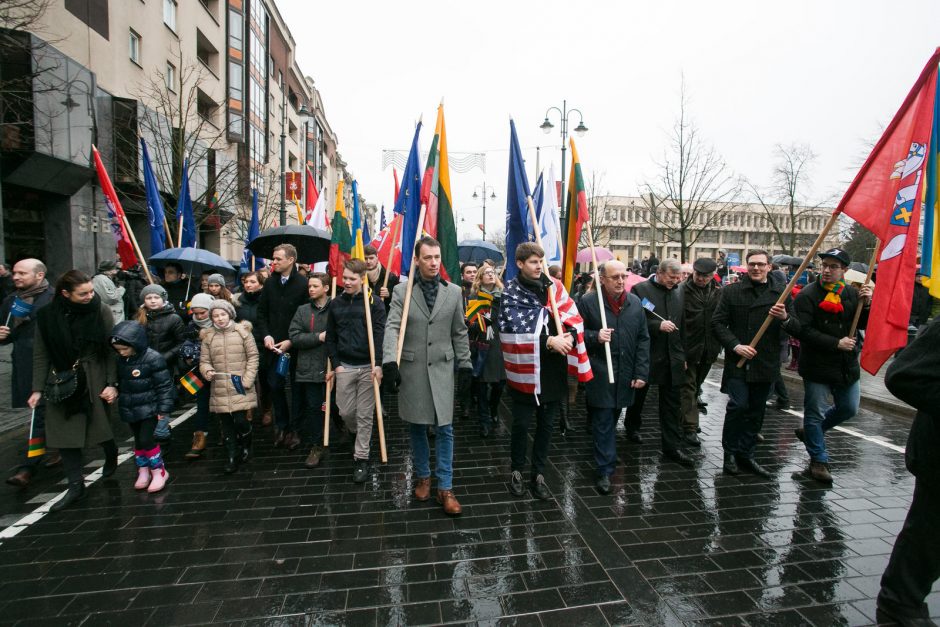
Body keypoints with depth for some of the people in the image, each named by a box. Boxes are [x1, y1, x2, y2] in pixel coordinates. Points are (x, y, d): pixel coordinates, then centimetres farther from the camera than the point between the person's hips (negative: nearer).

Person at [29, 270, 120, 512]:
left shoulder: (101, 311, -9)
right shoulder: (47, 315, -4)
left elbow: (111, 350, -7)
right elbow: (41, 355, 2)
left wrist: (112, 383, -11)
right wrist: (38, 389, 0)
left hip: (94, 380, -2)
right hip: (62, 382, 2)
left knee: (99, 426, 7)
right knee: (64, 432, 4)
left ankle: (111, 455, 40)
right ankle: (76, 485, 15)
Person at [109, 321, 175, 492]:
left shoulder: (153, 359, -18)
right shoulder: (121, 361, 3)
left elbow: (164, 385, -16)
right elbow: (121, 384, 17)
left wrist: (163, 409, -16)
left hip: (150, 409, -7)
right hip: (131, 409, 7)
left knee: (147, 440, -7)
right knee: (138, 440, 15)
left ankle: (159, 471, 9)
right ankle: (143, 470, 29)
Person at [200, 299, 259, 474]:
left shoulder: (242, 331, -1)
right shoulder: (208, 336, 5)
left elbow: (253, 356, -1)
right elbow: (204, 360, 10)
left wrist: (247, 380, -8)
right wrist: (207, 371, -13)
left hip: (240, 388, -3)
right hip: (219, 389, 3)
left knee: (240, 420, -8)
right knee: (226, 424, 9)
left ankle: (246, 446, 23)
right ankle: (232, 457, 24)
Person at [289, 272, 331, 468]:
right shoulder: (302, 310, 6)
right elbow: (294, 337, -1)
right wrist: (318, 337, -13)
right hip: (309, 369, 2)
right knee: (313, 408, 7)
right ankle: (316, 446, 19)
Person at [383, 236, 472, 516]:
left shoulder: (454, 292, 3)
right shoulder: (402, 291, -2)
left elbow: (459, 333, 8)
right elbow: (392, 328, -11)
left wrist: (465, 364, 6)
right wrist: (389, 362, -24)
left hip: (442, 368, 1)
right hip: (411, 369, 0)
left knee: (445, 429, 2)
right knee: (416, 427, 12)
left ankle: (445, 488, 13)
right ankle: (423, 477, 32)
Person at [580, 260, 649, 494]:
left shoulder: (635, 303, 4)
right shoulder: (588, 302, -8)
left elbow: (643, 339, 5)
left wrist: (641, 373, 1)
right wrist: (595, 336, -21)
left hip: (625, 375, 4)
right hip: (600, 375, -4)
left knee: (612, 419, 18)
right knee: (603, 423, 0)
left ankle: (606, 460, 38)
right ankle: (605, 470, 10)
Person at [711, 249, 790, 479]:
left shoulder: (782, 292, 7)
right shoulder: (731, 291, 0)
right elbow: (718, 323, -2)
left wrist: (785, 318, -15)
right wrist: (735, 345, -14)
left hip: (766, 363, 3)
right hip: (738, 361, -3)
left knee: (756, 410, 10)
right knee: (739, 405, -11)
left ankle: (746, 455, 24)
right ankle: (730, 451, 10)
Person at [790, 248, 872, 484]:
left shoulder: (852, 293, 5)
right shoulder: (807, 295, -12)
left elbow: (864, 325, 8)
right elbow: (805, 331, -17)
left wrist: (866, 305, -9)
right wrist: (836, 343, -19)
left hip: (847, 364, 6)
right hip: (817, 365, -6)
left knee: (849, 408, 17)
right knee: (816, 411, 4)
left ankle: (811, 432, 39)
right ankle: (819, 461, 18)